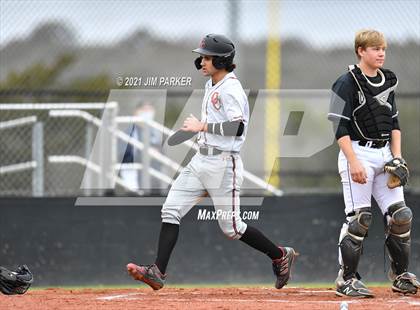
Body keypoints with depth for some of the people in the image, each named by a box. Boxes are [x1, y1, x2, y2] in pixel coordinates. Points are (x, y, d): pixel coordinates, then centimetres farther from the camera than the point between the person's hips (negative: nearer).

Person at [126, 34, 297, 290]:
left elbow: (238, 127, -26)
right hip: (201, 160, 9)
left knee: (231, 227, -1)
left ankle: (280, 256, 17)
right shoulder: (212, 85, 13)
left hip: (223, 163, -9)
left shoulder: (231, 88, -16)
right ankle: (158, 272, -9)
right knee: (171, 210, -4)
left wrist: (202, 126, -21)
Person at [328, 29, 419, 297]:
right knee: (359, 218, -10)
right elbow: (340, 127, -12)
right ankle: (347, 279, -3)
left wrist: (397, 157, 5)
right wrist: (354, 162, -19)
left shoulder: (388, 81, 13)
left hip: (385, 154, 6)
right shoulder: (348, 83, -7)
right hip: (358, 152, -6)